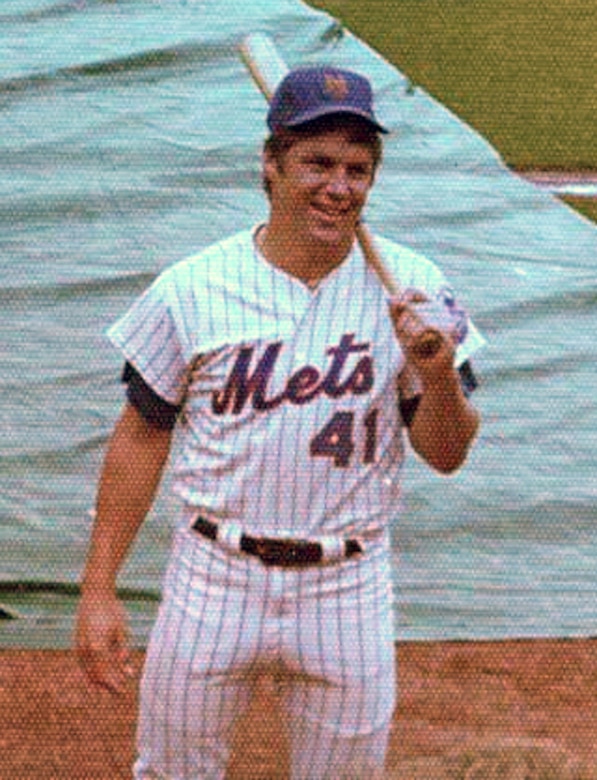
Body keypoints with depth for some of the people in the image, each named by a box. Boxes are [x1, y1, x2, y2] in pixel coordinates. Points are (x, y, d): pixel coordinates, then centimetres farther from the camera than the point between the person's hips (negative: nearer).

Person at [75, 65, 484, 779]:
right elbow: (141, 437, 2)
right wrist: (98, 589, 1)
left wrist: (439, 372, -23)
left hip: (348, 592, 1)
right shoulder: (191, 290, -7)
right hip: (214, 580, 0)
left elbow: (446, 455, -2)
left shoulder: (411, 291, -5)